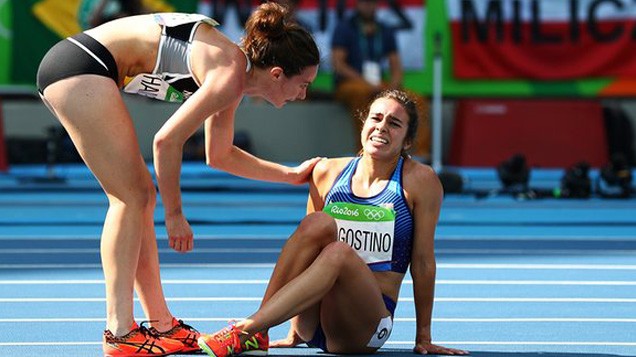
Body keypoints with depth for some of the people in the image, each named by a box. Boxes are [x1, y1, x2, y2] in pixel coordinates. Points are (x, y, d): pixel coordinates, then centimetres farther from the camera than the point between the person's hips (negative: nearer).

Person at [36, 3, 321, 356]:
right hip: (81, 64, -10)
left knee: (140, 197, 11)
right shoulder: (230, 76, -15)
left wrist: (291, 175, 31)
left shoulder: (233, 71, 14)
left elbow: (220, 155, 28)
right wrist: (175, 214, -10)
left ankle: (162, 326, 14)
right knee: (132, 197, -9)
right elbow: (167, 140, -19)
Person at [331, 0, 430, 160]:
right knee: (361, 92, -41)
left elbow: (396, 67, 13)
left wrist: (393, 85, -11)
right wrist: (367, 84, -19)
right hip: (348, 85, -5)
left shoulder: (386, 32, 15)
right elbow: (337, 63, -9)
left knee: (418, 100, -16)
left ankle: (421, 151, -25)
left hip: (379, 85, 5)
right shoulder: (345, 28, 1)